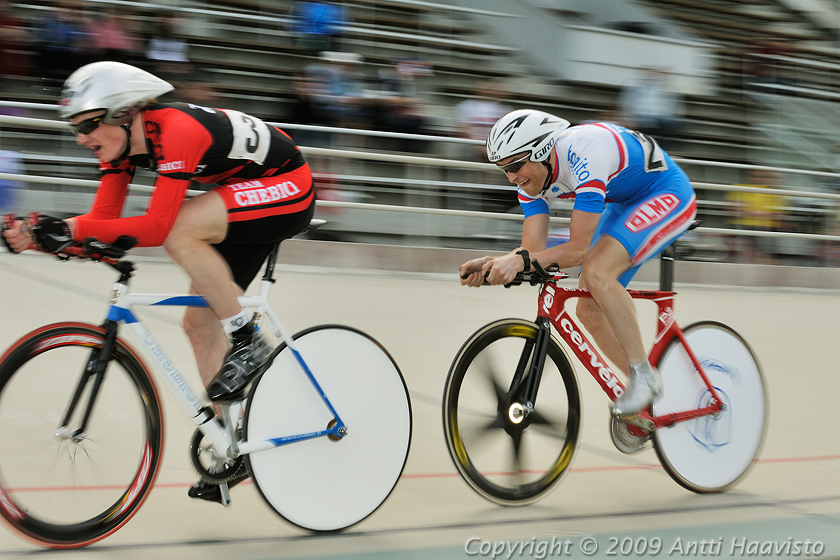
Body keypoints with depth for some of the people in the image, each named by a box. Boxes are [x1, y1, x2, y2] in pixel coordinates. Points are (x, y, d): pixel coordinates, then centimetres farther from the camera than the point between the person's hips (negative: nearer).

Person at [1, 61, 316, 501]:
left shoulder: (177, 132, -30)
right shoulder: (122, 142, -5)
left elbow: (156, 228, -35)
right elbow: (103, 220, -6)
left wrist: (74, 226, -36)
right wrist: (36, 234, -20)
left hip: (287, 189, -9)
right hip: (248, 196, 9)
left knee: (181, 230, -31)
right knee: (199, 321, 3)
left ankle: (248, 343, -16)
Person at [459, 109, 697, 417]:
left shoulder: (584, 153, -35)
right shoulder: (532, 172, -10)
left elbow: (579, 249, -36)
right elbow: (533, 248, -12)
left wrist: (520, 261, -46)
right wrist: (491, 264, -29)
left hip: (668, 195, -9)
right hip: (624, 203, 9)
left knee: (597, 273, -30)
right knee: (589, 310, -1)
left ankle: (644, 375, -17)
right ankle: (643, 397, 15)